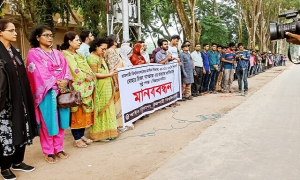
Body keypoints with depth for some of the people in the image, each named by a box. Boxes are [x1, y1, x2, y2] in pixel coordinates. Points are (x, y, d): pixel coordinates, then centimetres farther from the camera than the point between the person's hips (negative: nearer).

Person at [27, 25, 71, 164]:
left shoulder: (58, 53, 16)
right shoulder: (33, 53, -2)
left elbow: (65, 69, 7)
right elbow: (40, 73, -12)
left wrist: (65, 81, -11)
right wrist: (56, 83, -15)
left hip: (62, 91, 5)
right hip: (47, 92, -5)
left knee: (60, 120, 9)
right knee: (48, 122, 1)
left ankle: (59, 149, 21)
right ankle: (48, 152, 13)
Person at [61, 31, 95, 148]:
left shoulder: (78, 55, 20)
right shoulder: (66, 54, -8)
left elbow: (87, 68, 15)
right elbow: (75, 70, -16)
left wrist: (91, 76, -1)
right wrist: (86, 77, -8)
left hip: (85, 88, 8)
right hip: (76, 87, -8)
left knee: (84, 111, 11)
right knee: (77, 112, -3)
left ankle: (82, 135, 22)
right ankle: (77, 139, 7)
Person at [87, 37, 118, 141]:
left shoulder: (100, 57, 18)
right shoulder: (92, 58, -11)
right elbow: (94, 74, -17)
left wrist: (110, 72, 9)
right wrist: (109, 74, -15)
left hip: (106, 88, 9)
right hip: (99, 89, -9)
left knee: (107, 109, 11)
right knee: (100, 110, -2)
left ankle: (106, 132, 21)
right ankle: (99, 134, 8)